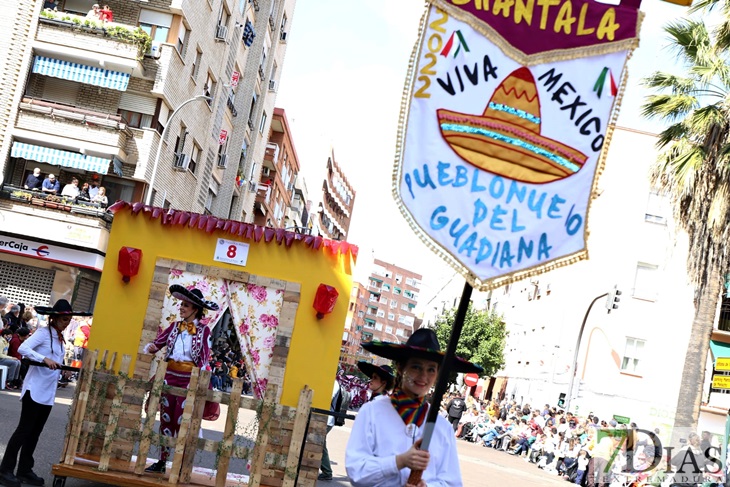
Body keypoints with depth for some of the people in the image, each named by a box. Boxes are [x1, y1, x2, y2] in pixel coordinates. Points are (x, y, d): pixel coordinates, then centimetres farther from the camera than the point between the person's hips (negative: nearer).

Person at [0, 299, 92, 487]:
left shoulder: (60, 338, 14)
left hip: (48, 393, 8)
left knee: (35, 432, 11)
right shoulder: (43, 333, -10)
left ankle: (24, 470, 18)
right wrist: (44, 359, -34)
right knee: (24, 430, -6)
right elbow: (23, 348, -24)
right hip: (35, 390, -8)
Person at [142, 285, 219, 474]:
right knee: (166, 418, 8)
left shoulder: (203, 330, -2)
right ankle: (161, 461, 15)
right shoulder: (174, 327, 9)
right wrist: (151, 347, -14)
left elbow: (204, 358, -5)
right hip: (169, 375, 4)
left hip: (189, 378, -4)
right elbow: (158, 343, 8)